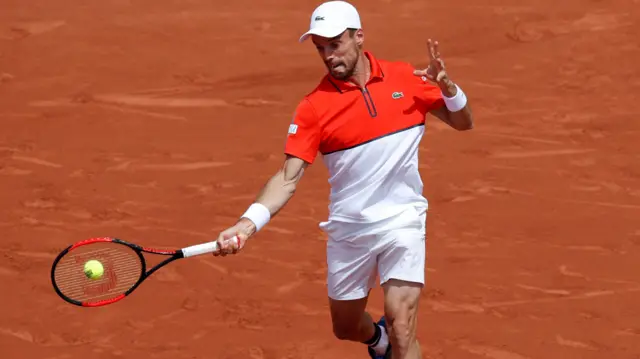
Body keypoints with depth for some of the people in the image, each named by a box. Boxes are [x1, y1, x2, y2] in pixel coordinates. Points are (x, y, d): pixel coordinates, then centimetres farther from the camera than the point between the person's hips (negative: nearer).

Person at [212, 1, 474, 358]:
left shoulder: (406, 78, -3)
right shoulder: (314, 107, -9)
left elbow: (463, 123, 6)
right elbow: (289, 177, -14)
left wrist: (447, 87, -16)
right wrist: (248, 223, -30)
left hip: (402, 221, -2)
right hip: (347, 230, 2)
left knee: (401, 328, -17)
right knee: (346, 327, 20)